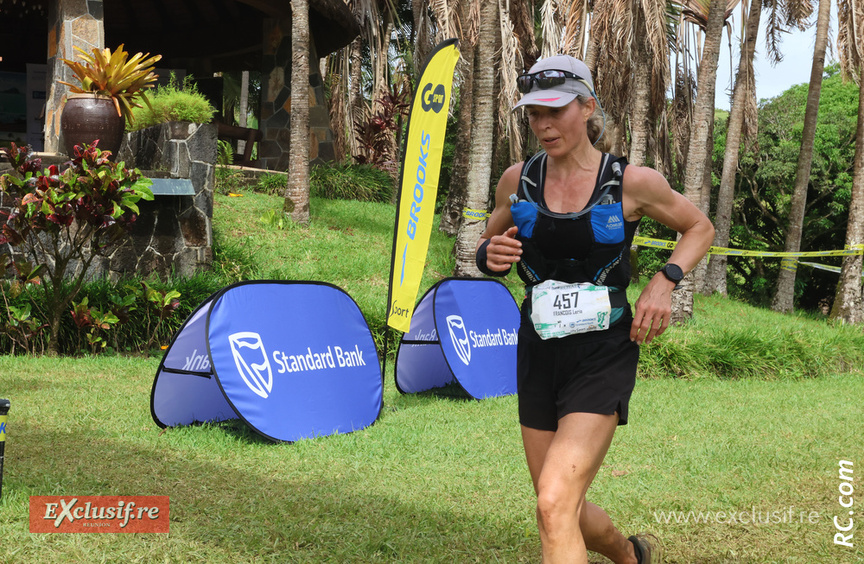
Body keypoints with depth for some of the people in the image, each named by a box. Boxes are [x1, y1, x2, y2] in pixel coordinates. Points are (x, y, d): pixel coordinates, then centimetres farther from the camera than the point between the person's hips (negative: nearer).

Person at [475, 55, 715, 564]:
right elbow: (489, 245, 17)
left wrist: (665, 280, -9)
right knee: (565, 514, 15)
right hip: (538, 353, 5)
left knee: (555, 504, -20)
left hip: (603, 355, -4)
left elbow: (700, 226, 8)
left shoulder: (632, 183, -8)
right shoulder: (518, 180, 1)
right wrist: (491, 256, -8)